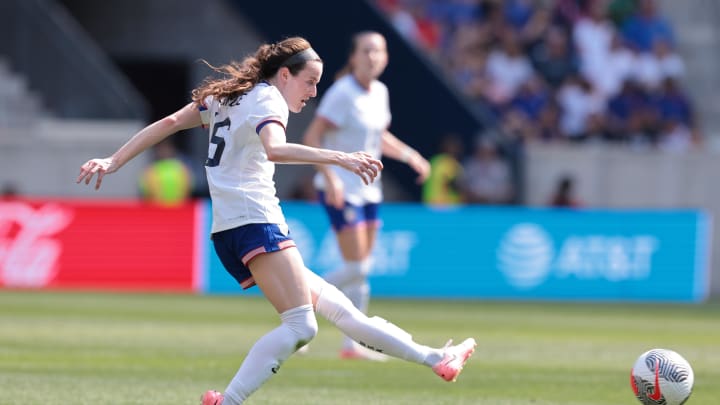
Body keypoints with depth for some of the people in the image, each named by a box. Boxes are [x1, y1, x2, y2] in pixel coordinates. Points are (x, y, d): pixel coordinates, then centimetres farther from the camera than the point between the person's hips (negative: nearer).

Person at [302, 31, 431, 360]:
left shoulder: (380, 92, 9)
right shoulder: (343, 93, -15)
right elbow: (312, 136, -18)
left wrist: (409, 155, 13)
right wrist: (330, 177, -27)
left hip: (368, 190, 8)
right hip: (340, 190, -8)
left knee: (360, 271, 7)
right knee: (356, 268, -13)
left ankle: (352, 345, 12)